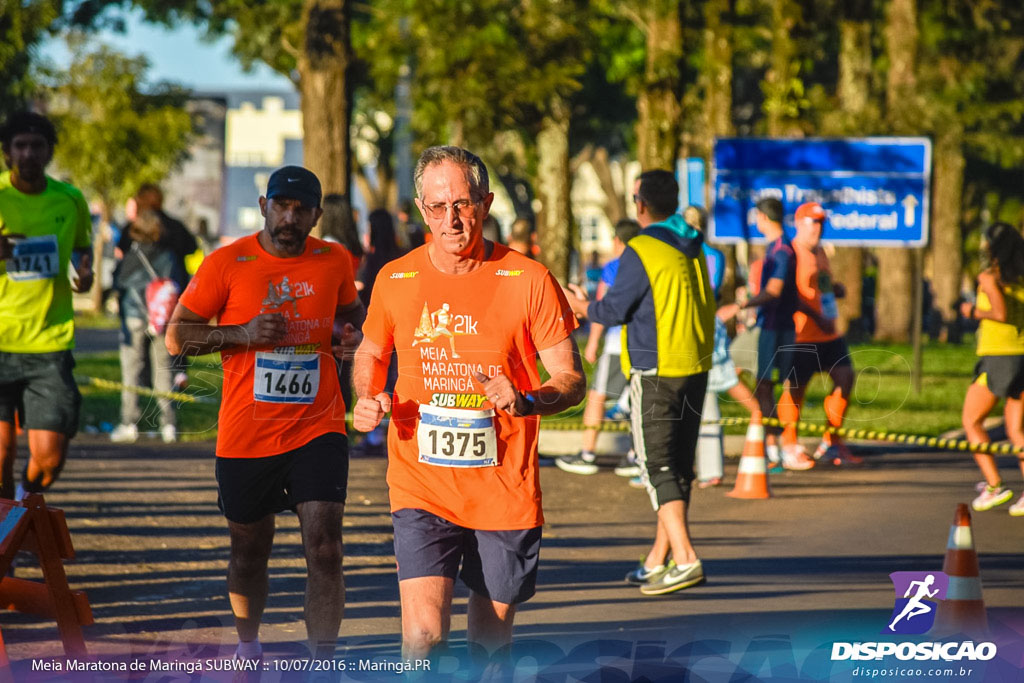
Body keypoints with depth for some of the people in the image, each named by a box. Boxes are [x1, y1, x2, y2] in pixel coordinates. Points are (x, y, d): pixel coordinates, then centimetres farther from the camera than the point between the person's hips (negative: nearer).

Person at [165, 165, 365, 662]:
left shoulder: (334, 262, 3)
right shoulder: (227, 263, -5)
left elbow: (351, 309, 25)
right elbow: (176, 337, -3)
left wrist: (350, 334, 1)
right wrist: (243, 333, -17)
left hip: (318, 429, 0)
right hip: (246, 433, 0)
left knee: (324, 547, -15)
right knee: (249, 549, 15)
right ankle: (248, 647, 39)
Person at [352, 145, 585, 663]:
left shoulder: (528, 280, -4)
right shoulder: (395, 280, 3)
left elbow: (572, 380, -2)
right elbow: (370, 355, 22)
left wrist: (525, 400, -23)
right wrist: (367, 400, 0)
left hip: (505, 491, 0)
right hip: (421, 486, 0)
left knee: (491, 644, 10)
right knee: (423, 636, -17)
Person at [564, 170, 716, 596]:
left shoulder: (641, 253, -14)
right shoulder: (693, 249, 10)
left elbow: (615, 309, -12)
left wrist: (584, 308, 10)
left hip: (655, 372, -8)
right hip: (696, 367, 8)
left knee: (658, 465, -7)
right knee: (679, 463, 12)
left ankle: (685, 559, -18)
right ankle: (658, 560, 20)